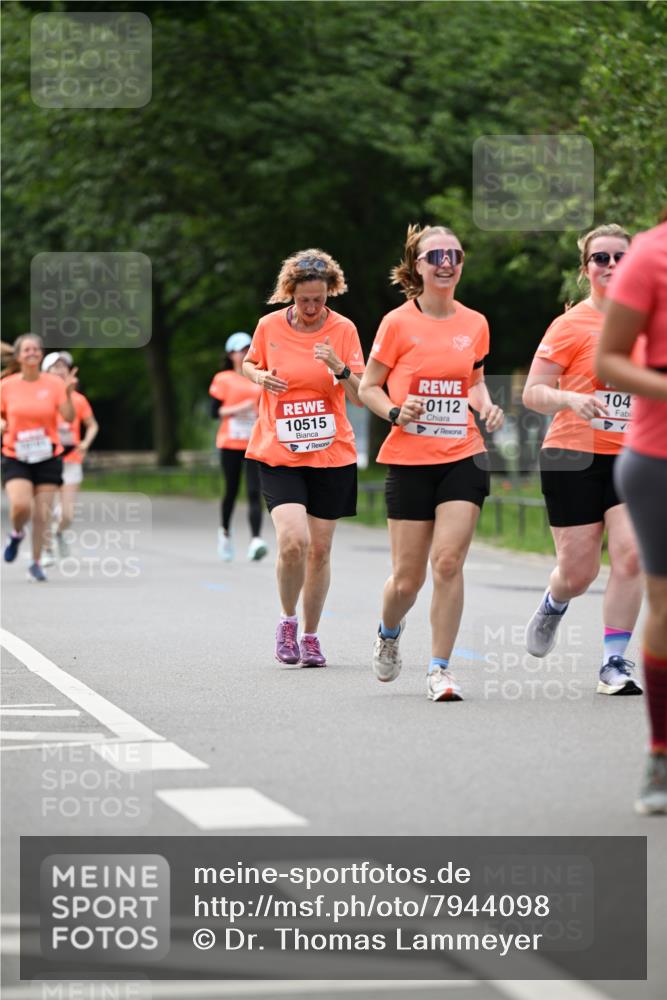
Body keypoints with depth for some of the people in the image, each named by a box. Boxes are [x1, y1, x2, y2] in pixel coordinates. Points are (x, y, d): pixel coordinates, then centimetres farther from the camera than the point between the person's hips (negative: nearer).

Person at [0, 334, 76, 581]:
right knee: (21, 506, -22)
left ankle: (36, 564, 16)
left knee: (42, 514, -1)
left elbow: (69, 417, -11)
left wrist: (68, 393, -27)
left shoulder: (54, 384, -2)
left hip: (48, 458, 1)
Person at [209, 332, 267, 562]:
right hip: (230, 443, -1)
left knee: (254, 492, -12)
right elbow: (215, 411, -2)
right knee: (231, 491, 7)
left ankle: (255, 541, -22)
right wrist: (237, 409, -16)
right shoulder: (224, 379, 2)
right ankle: (225, 531, 33)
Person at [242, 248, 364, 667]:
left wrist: (340, 369, -24)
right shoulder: (269, 326, -2)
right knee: (293, 541, -19)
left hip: (332, 456, 1)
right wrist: (261, 377, -4)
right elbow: (250, 364, 18)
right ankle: (288, 621, 5)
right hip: (279, 455, -1)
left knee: (320, 549, 5)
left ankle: (310, 635, 23)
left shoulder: (343, 330, -3)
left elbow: (359, 397, -5)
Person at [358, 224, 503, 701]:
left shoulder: (475, 323, 7)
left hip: (464, 457, 2)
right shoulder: (398, 323, -3)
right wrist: (395, 412, -15)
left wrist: (486, 406, 2)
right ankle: (389, 634, 35)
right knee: (408, 577, 2)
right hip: (410, 460, -2)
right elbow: (368, 387, 4)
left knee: (448, 561, -13)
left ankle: (440, 669, -4)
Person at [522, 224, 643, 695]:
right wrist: (571, 399, -25)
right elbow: (532, 393, -7)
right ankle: (554, 604, 38)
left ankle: (615, 663, -7)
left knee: (630, 554, -16)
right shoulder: (572, 325, -6)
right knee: (578, 572, 1)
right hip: (575, 459, -3)